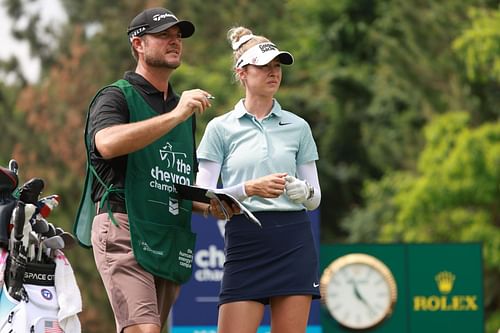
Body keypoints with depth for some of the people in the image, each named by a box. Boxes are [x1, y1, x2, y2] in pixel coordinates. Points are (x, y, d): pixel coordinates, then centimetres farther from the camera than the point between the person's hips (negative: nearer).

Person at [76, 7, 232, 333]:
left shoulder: (184, 110, 25)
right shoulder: (116, 97, 1)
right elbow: (107, 143, -22)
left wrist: (209, 206, 12)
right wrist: (175, 116, -24)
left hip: (174, 242, 7)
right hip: (125, 230, -7)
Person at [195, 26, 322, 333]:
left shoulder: (298, 127, 10)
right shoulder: (220, 128, 4)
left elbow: (315, 198, 13)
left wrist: (305, 192, -10)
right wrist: (250, 189, -16)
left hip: (294, 242, 2)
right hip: (244, 242, -2)